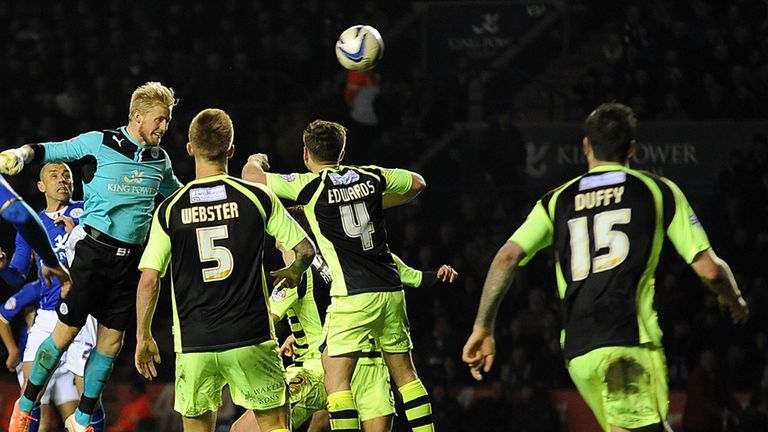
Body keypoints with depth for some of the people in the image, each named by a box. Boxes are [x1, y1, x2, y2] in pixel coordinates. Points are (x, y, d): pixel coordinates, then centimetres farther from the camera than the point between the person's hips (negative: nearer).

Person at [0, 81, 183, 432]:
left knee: (111, 340, 5)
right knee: (66, 331, -4)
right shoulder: (99, 143, -5)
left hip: (130, 258, 5)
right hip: (94, 249, -5)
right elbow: (50, 151, -2)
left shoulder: (159, 160, 11)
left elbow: (177, 193, 30)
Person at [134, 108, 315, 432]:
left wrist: (143, 337, 8)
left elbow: (149, 280, -3)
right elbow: (306, 249, 5)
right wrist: (292, 273, 28)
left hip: (193, 344, 1)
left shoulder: (169, 210, -1)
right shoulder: (257, 198, -2)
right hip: (251, 338, -1)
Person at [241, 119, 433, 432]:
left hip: (353, 295, -6)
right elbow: (416, 183, 24)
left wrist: (256, 160, 21)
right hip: (390, 289, 6)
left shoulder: (309, 186, -6)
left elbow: (251, 176, -1)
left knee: (336, 381, -4)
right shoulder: (371, 177, 8)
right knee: (405, 373, 15)